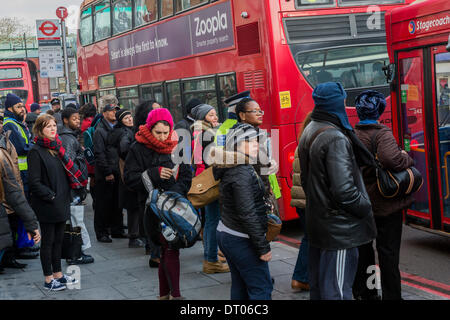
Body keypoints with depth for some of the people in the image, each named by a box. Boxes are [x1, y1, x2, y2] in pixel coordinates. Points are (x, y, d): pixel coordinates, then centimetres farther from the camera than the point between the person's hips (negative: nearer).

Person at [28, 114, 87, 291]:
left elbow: (67, 170, 18)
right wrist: (51, 196, -16)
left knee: (58, 240, 15)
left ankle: (58, 274, 25)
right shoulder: (36, 151, -13)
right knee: (48, 241, 3)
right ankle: (48, 280, 12)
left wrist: (65, 196, 8)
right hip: (47, 206, -7)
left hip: (61, 203, 7)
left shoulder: (57, 147, 11)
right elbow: (35, 182, -16)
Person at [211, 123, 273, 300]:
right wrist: (263, 247, -19)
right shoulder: (242, 172, -20)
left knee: (240, 287, 15)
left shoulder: (230, 169, 10)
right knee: (261, 289, -6)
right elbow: (247, 214, -23)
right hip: (242, 241, -10)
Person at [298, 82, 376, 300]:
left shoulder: (308, 133, 10)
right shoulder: (336, 138, -20)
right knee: (337, 289, -4)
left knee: (317, 285, 19)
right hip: (338, 229, -10)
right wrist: (365, 208, -9)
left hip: (315, 222, 10)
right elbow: (344, 189, -24)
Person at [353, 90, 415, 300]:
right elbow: (390, 159, -35)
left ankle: (361, 291, 28)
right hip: (384, 203, -6)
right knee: (388, 252, 2)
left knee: (362, 248, 18)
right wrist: (407, 158, -16)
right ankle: (391, 295, 7)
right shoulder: (382, 134, -17)